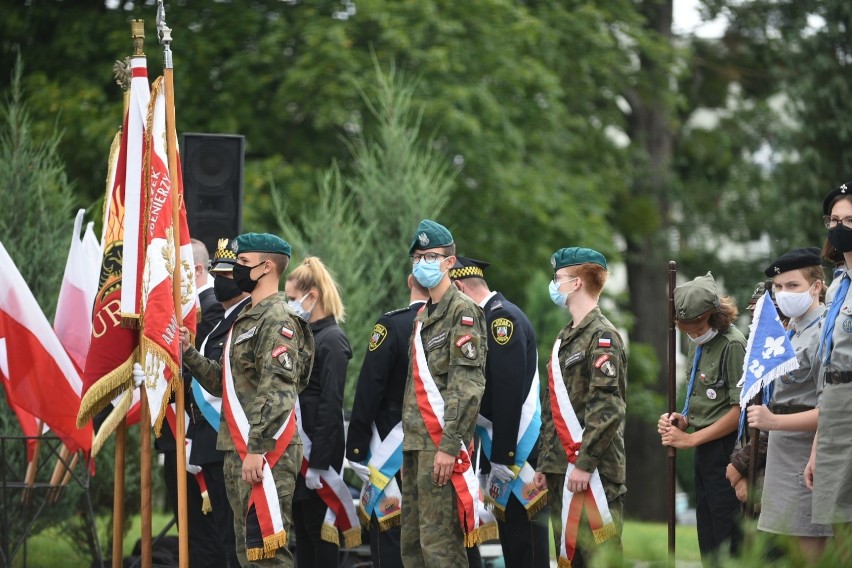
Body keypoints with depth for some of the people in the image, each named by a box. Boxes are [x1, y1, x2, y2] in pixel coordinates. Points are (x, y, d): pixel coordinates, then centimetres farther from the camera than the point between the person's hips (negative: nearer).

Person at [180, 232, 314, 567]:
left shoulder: (277, 320, -12)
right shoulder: (247, 319, 20)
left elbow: (278, 393, -21)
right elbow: (224, 383, 22)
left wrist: (257, 449, -25)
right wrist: (189, 354, 10)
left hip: (265, 454, -11)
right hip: (239, 451, 11)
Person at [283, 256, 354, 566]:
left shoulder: (331, 341, -13)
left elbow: (331, 406, -18)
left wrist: (319, 463, -21)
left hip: (318, 450, -9)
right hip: (298, 448, 9)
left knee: (319, 529, -4)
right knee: (302, 531, 10)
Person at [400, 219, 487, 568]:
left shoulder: (462, 311, -8)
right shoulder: (423, 315, 20)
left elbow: (468, 387, -16)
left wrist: (449, 445, -22)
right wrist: (409, 439, 14)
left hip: (441, 444, -9)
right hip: (416, 444, 9)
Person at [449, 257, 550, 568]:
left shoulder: (502, 317, -13)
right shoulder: (491, 317, 17)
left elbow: (510, 392, -20)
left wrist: (502, 458, -20)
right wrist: (497, 456, 15)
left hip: (519, 449, -10)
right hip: (507, 449, 10)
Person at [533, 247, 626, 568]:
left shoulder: (602, 336, -11)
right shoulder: (566, 338, 19)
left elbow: (608, 408, -19)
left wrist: (585, 463, -21)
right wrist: (544, 463, 17)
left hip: (592, 469, -9)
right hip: (561, 468, 9)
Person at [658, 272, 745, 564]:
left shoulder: (732, 345, -15)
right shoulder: (698, 343, 12)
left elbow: (739, 410, -17)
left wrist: (690, 439, -13)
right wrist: (683, 419, 1)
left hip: (725, 450, -9)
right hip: (705, 450, 9)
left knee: (726, 540, -4)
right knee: (706, 535, 13)